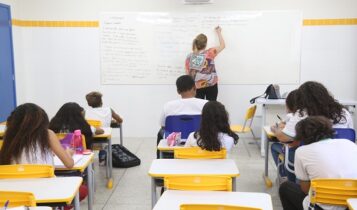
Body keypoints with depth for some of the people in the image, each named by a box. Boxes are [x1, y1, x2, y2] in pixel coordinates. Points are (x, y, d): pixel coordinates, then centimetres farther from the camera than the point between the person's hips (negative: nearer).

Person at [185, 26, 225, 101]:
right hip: (211, 85, -2)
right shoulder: (209, 53, -8)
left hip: (197, 87, 2)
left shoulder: (189, 57, -2)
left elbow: (188, 74, 2)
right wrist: (219, 33, 19)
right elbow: (222, 45, 7)